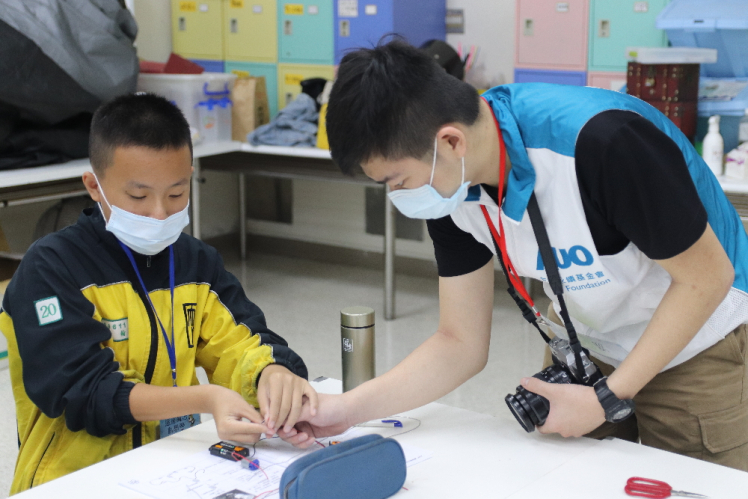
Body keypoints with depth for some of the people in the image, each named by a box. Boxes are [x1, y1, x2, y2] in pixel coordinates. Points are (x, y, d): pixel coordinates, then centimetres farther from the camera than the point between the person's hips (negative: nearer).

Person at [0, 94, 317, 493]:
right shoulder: (50, 268, -7)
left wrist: (273, 372, -22)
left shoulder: (198, 262, 10)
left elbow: (238, 344, 3)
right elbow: (82, 391, -15)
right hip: (78, 476, -4)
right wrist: (205, 399, -29)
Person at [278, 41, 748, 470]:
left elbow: (707, 277, -23)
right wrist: (348, 408, -19)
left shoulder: (601, 141, -35)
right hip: (589, 349, 5)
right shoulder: (451, 188, -14)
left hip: (699, 345, -5)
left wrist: (608, 400, -22)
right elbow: (461, 344, -7)